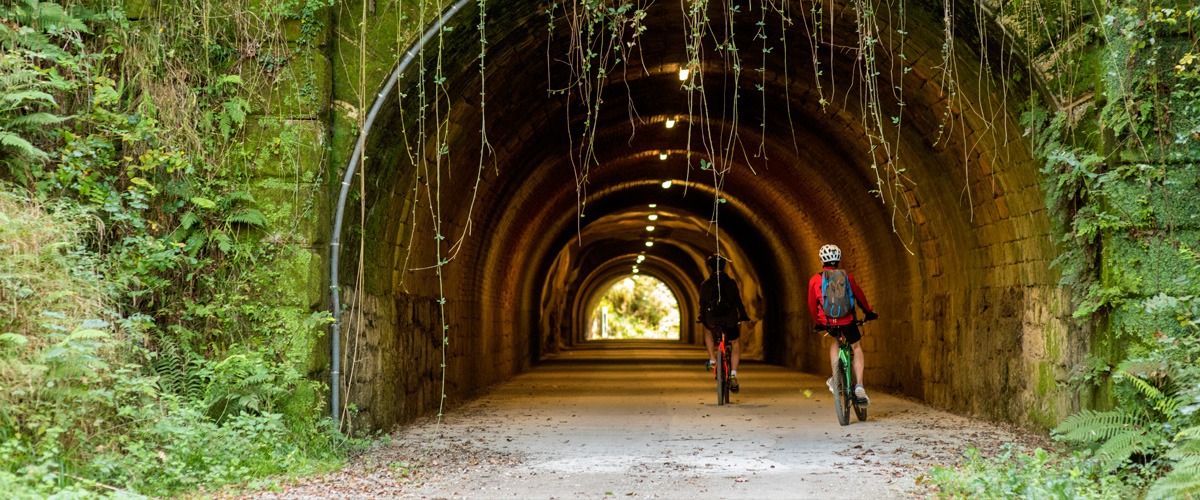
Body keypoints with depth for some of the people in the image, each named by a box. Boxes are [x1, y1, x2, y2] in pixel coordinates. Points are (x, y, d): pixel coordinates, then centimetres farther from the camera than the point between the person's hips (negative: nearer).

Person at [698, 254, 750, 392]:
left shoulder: (705, 284, 1)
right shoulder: (731, 283, 0)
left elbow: (702, 303, 5)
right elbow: (738, 301, 2)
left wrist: (701, 317, 20)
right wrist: (743, 316, 15)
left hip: (712, 321, 0)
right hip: (730, 320, 0)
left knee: (708, 330, 37)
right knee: (735, 344, 22)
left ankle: (712, 359, 22)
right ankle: (733, 374, 5)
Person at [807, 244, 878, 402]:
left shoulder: (815, 280, 5)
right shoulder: (847, 277, 6)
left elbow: (812, 304, 11)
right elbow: (860, 296, 16)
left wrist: (817, 323, 26)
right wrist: (869, 312, 33)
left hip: (827, 321, 1)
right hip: (847, 319, -1)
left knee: (834, 342, 32)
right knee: (857, 348, 19)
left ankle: (835, 380, 23)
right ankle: (859, 386, 3)